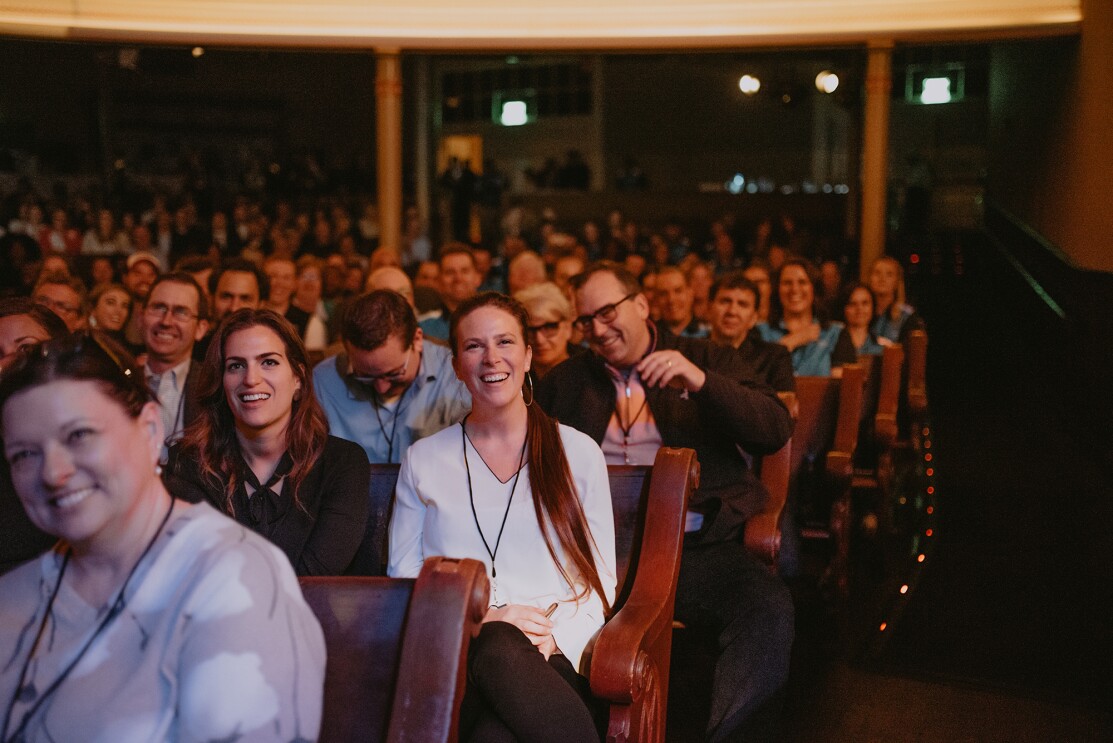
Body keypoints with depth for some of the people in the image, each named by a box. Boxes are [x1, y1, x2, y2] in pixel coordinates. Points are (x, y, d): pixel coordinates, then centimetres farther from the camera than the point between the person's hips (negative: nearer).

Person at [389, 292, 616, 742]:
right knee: (498, 651, -37)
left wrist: (555, 638, -10)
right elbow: (403, 576, 12)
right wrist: (478, 618, -6)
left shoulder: (578, 452, 12)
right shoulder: (423, 460, 15)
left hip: (554, 652, 0)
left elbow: (600, 579, 10)